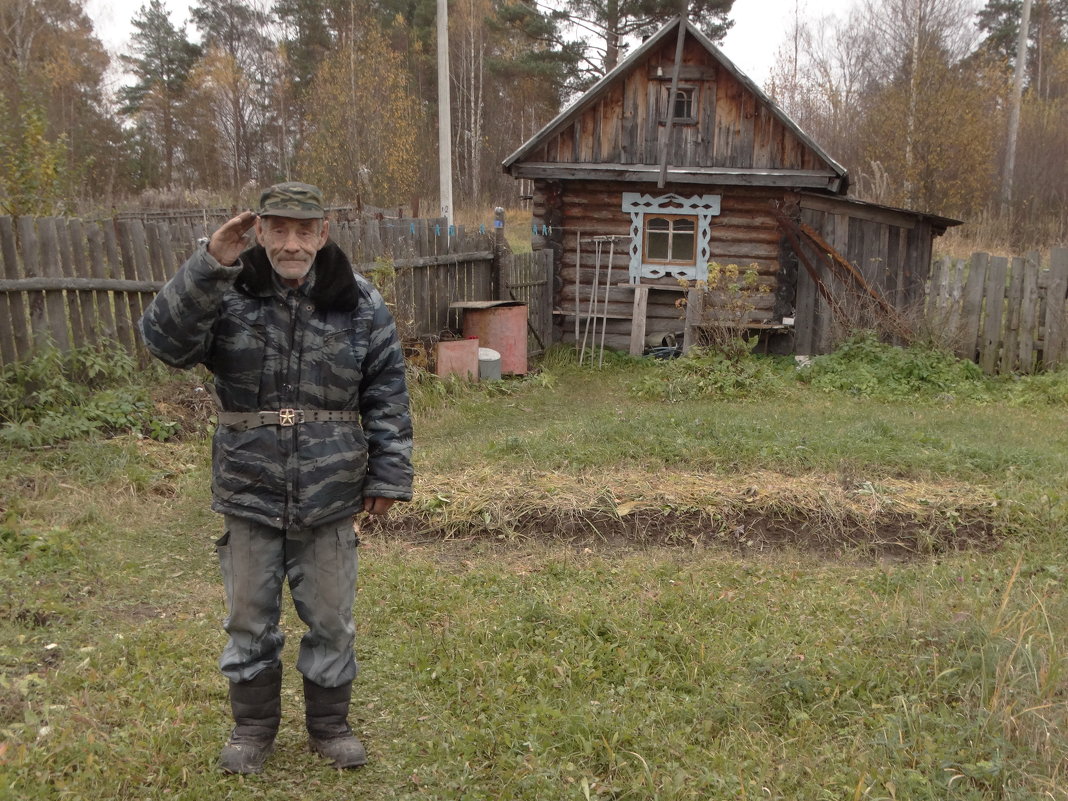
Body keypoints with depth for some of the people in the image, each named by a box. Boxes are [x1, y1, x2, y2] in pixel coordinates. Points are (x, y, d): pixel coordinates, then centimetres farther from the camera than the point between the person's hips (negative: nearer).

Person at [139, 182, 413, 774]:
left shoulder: (360, 303, -3)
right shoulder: (229, 293, -4)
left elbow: (386, 396, 0)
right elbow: (166, 341, -20)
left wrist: (388, 475, -1)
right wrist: (208, 266, -29)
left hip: (329, 498, 0)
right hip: (248, 493, 0)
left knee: (330, 618, 12)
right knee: (250, 617, 14)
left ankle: (329, 725, 34)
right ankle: (253, 725, 36)